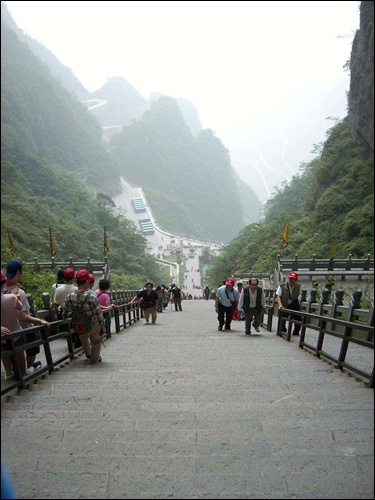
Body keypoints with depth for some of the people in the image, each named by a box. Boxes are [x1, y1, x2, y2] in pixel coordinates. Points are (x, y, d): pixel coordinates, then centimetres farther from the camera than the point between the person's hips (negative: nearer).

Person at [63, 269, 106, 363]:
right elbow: (98, 313, -22)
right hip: (93, 324, -4)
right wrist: (103, 326, -8)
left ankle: (88, 354, 59)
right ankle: (95, 359, 44)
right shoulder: (91, 296, -31)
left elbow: (65, 315, -7)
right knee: (96, 341, 26)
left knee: (84, 337, 36)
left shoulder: (69, 297, -19)